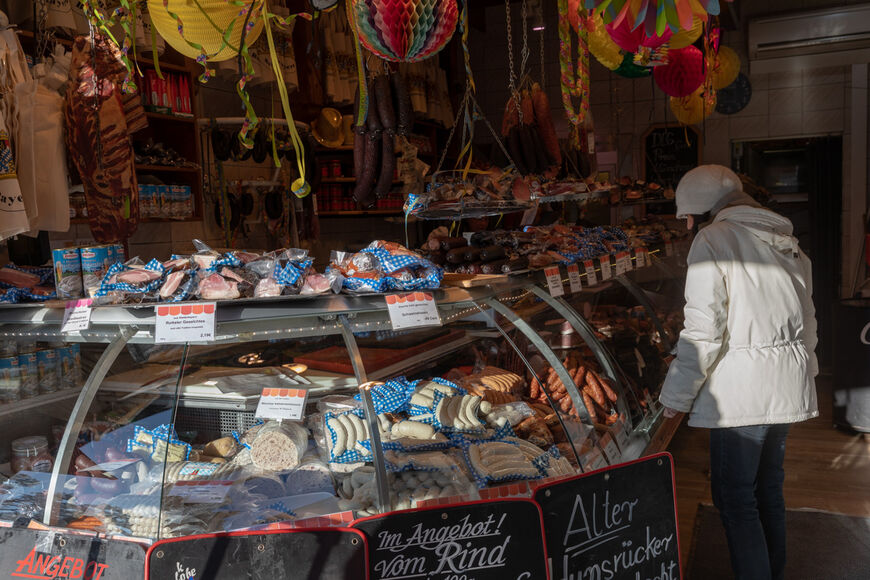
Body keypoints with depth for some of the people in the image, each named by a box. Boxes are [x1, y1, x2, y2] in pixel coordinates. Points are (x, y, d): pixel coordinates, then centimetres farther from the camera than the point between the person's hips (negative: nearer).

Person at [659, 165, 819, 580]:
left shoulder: (712, 240, -10)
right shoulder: (785, 241, 13)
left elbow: (703, 333, -17)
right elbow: (807, 322, 19)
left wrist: (675, 398, -9)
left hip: (742, 390, -8)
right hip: (788, 386, 8)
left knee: (735, 499, 1)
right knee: (769, 488, 19)